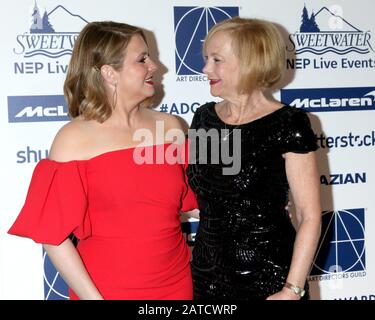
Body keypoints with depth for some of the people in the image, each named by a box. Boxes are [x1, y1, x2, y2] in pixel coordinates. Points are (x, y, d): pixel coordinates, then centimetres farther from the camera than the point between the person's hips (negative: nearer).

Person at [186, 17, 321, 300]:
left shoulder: (287, 125, -13)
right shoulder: (204, 118, 3)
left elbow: (310, 217, -13)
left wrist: (292, 289, -18)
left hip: (267, 278, -4)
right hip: (206, 269, 5)